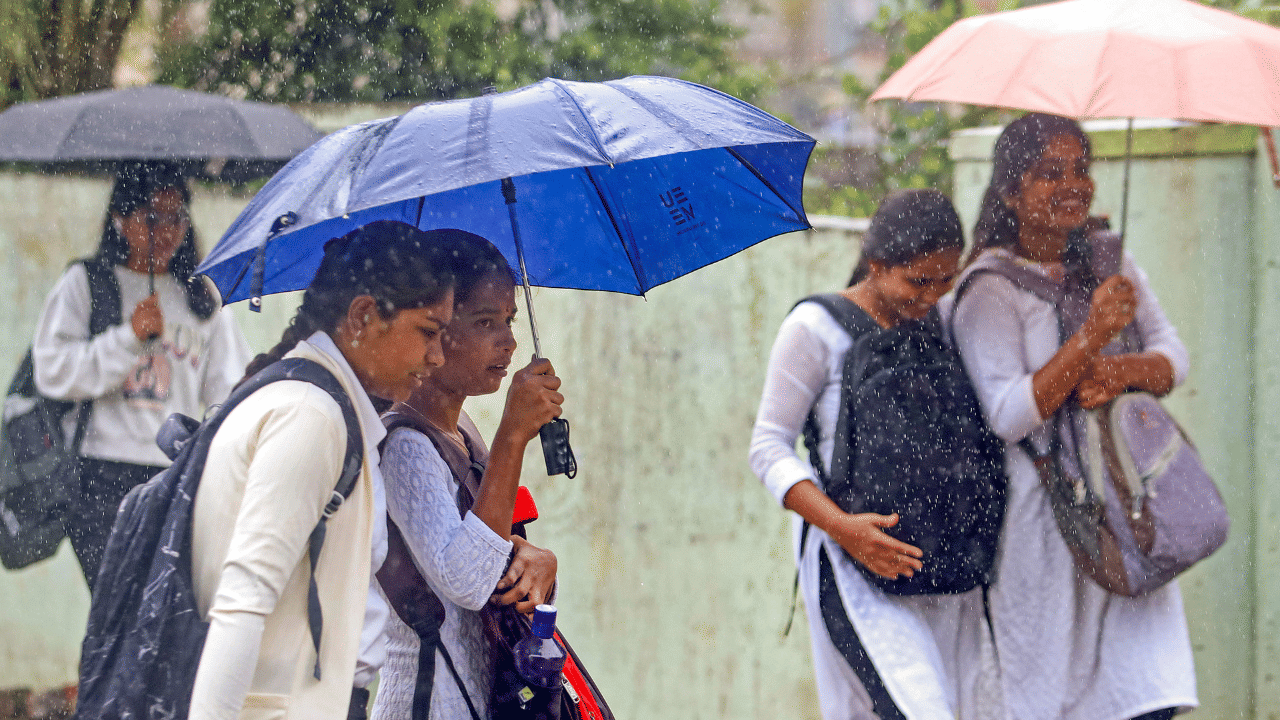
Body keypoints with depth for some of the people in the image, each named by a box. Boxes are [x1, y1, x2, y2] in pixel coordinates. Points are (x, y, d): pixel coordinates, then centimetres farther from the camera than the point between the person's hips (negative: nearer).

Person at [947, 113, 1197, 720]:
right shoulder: (991, 290, -11)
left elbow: (1173, 356, 6)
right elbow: (1008, 415, -21)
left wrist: (1120, 371, -17)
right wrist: (1092, 336, -28)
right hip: (1041, 515, -5)